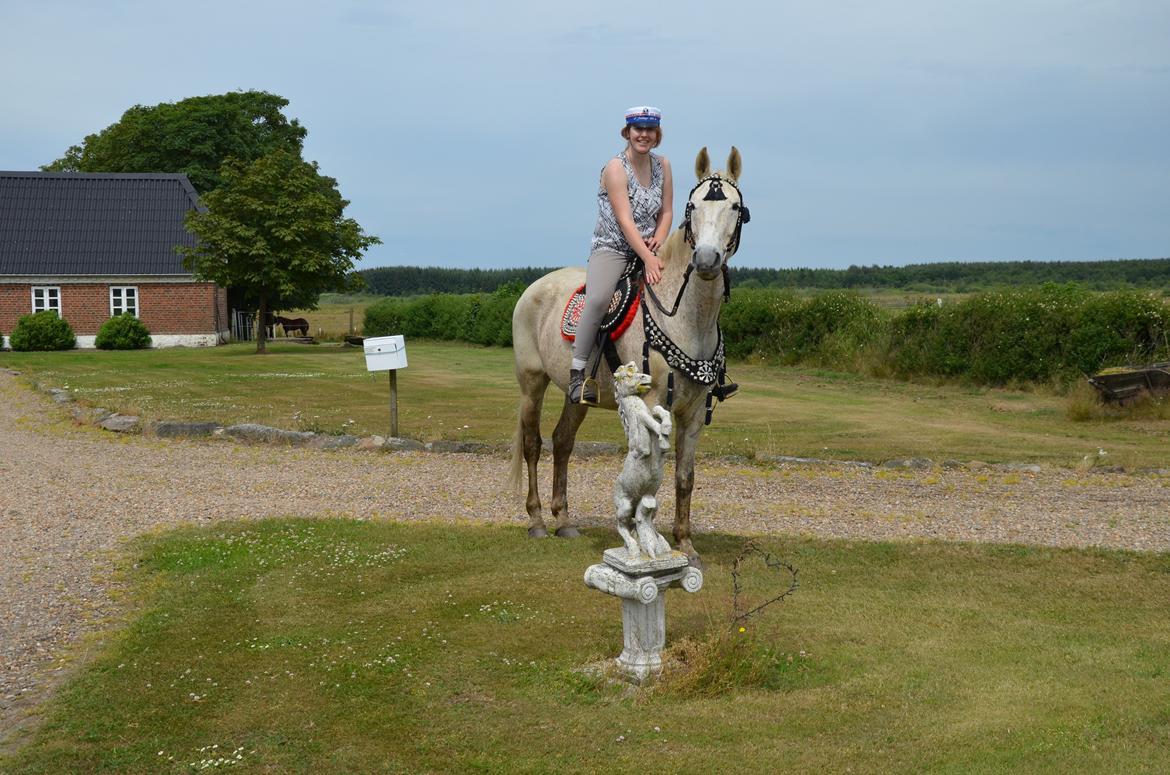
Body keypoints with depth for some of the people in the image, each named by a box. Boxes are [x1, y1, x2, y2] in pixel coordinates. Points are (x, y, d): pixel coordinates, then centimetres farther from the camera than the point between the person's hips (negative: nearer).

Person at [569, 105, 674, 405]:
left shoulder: (663, 165, 8)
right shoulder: (615, 168, -10)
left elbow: (667, 212, 11)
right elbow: (625, 220, -18)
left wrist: (658, 241, -10)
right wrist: (647, 259, -27)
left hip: (650, 249, 6)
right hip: (611, 249, -6)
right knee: (598, 299, -33)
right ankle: (578, 374, -28)